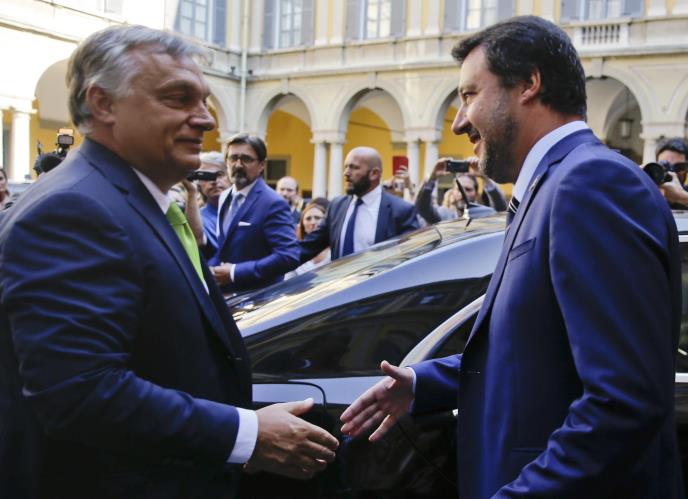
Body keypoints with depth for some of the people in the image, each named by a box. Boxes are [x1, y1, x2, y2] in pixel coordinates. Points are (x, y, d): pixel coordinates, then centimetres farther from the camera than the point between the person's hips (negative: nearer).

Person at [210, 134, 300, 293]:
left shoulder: (272, 203, -16)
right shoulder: (225, 197, 9)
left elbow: (289, 256, -25)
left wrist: (235, 272, -23)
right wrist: (211, 269, -2)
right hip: (225, 293, 7)